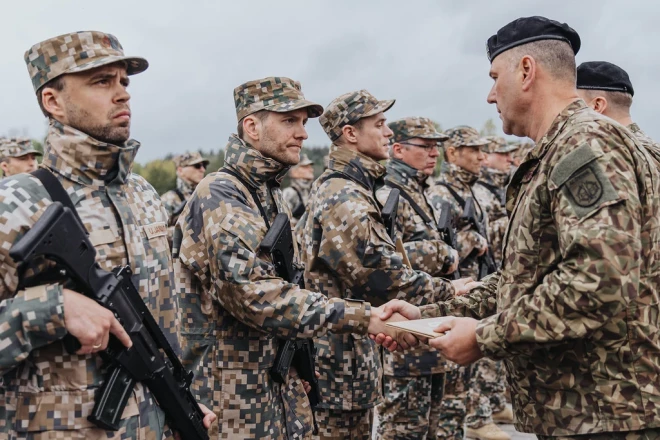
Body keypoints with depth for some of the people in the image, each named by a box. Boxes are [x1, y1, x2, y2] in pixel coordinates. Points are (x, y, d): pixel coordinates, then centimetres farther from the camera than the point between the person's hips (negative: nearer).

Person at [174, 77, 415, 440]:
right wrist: (359, 317, -26)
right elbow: (254, 294, -29)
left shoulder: (270, 193, 12)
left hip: (279, 380, 9)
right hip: (232, 391, -9)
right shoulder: (219, 196, -18)